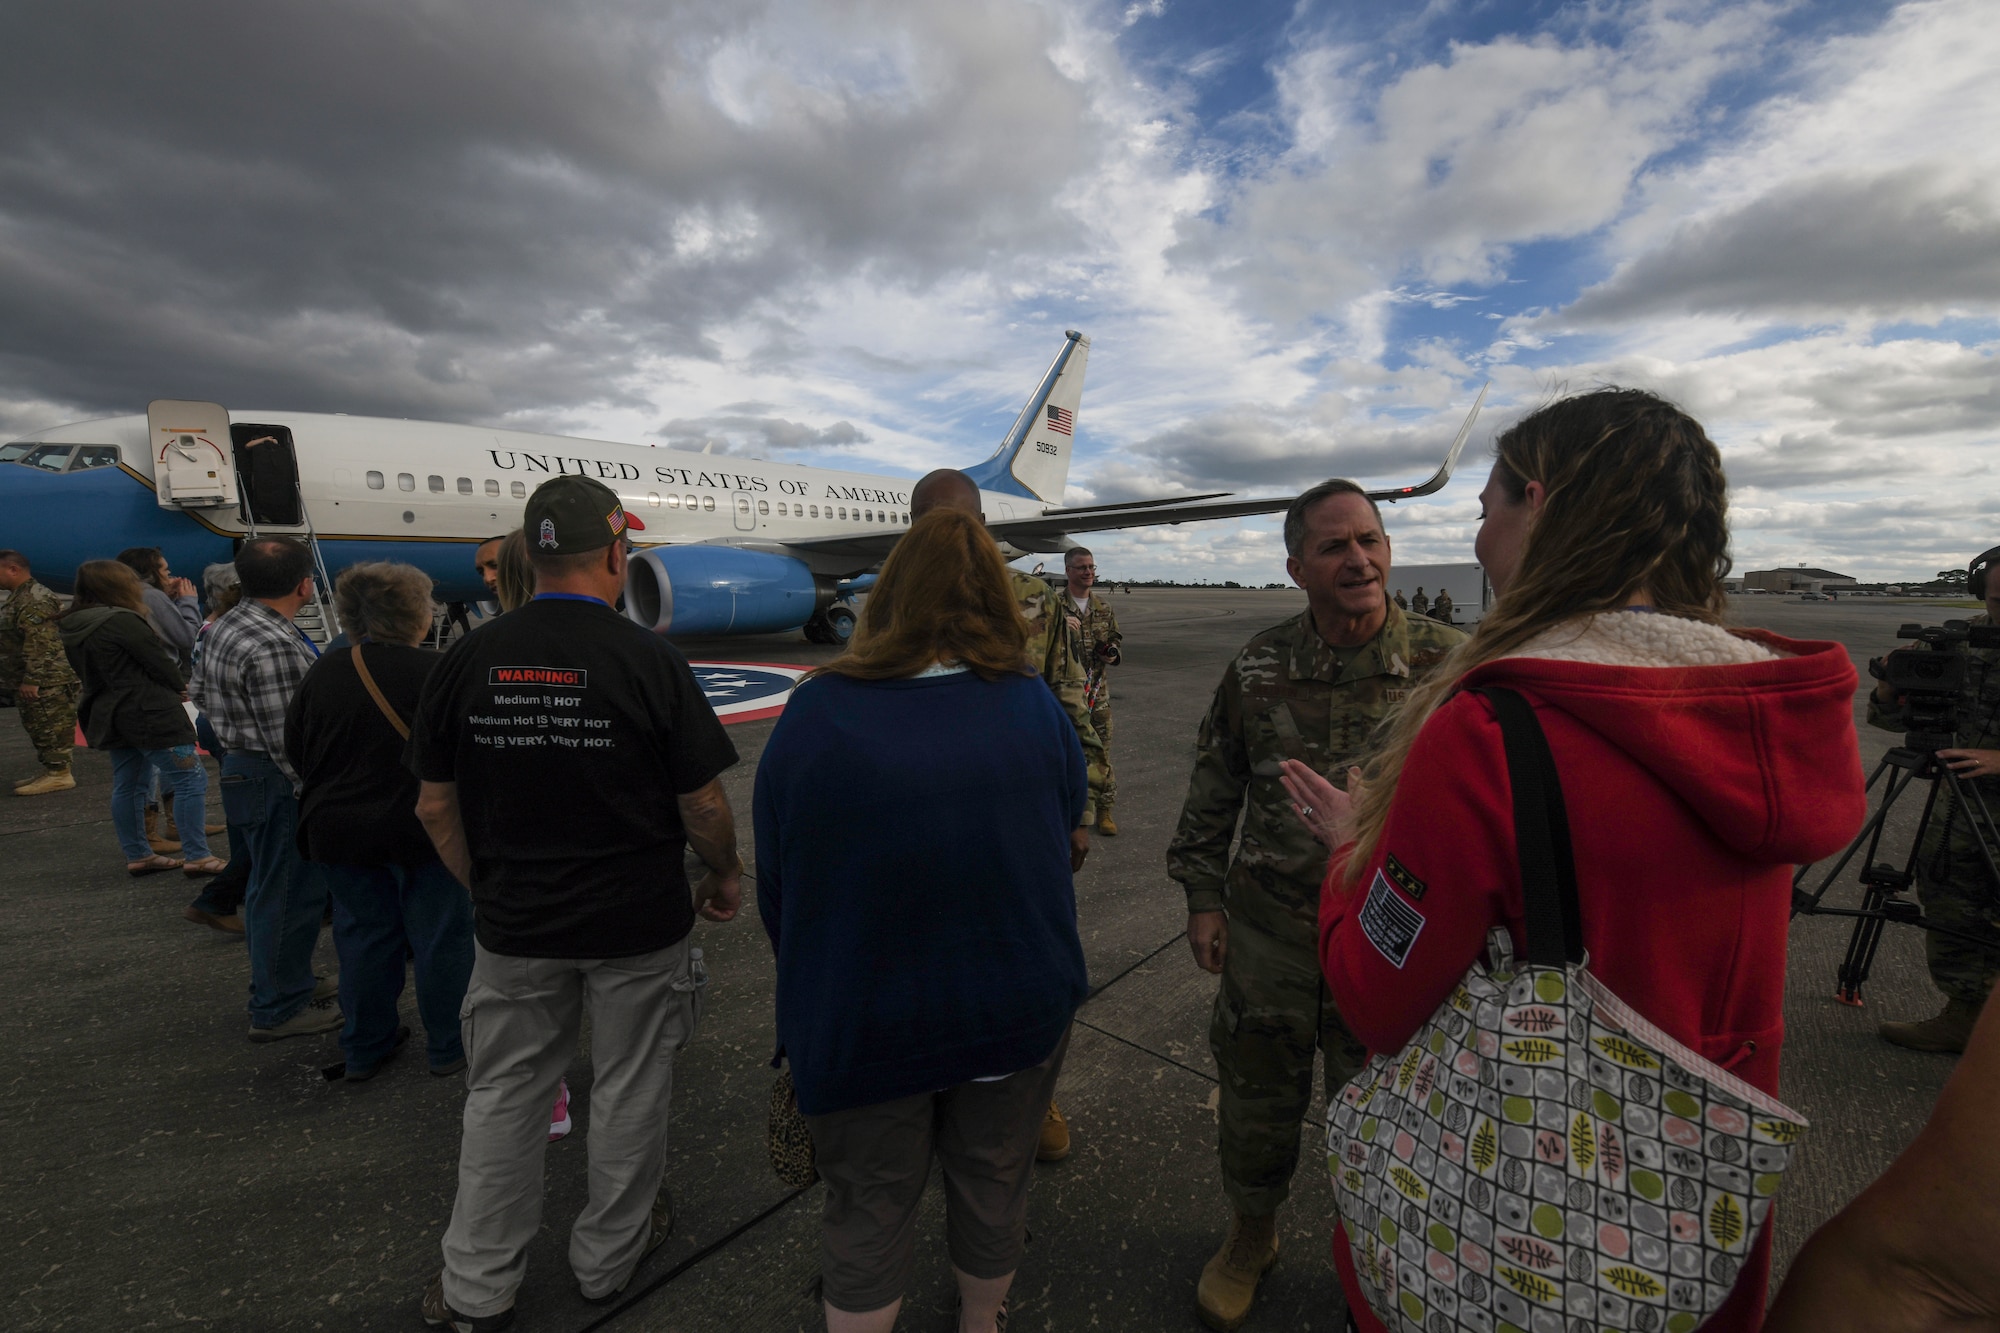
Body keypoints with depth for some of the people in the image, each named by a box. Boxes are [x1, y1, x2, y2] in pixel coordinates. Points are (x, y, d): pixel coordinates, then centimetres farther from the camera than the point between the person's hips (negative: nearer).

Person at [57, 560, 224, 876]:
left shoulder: (73, 628, 8)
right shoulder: (123, 621, -18)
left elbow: (90, 673, 15)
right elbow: (162, 665, -16)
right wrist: (177, 685, 4)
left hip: (109, 716, 10)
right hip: (150, 715, -9)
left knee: (127, 785, 15)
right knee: (191, 780, -5)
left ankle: (137, 855, 23)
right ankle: (197, 857, -5)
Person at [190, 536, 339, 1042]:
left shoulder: (225, 627, 7)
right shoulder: (273, 647, -26)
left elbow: (199, 692, 20)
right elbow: (287, 740, -25)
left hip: (239, 767, 11)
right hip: (278, 783, -11)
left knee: (269, 886, 22)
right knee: (289, 893, 1)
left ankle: (290, 981, 38)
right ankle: (277, 1009, 13)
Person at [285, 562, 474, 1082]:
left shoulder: (324, 671, -1)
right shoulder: (435, 673, -18)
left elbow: (295, 747, 10)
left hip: (338, 830, 6)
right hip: (421, 829, -5)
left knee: (363, 935, 18)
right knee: (440, 937, 8)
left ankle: (363, 1048, 31)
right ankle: (449, 1046, 21)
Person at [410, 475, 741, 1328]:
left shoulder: (468, 659, -6)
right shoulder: (650, 660, -18)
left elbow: (434, 806, 1)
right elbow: (703, 803, -14)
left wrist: (486, 888, 15)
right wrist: (726, 876, 4)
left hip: (513, 927, 3)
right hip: (639, 926, -3)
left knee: (503, 1095, 21)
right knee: (628, 1093, 18)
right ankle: (608, 1258, 39)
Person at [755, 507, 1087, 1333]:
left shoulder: (813, 715, -19)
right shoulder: (1034, 707, -15)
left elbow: (775, 887, -9)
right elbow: (1067, 831, 1)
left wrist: (815, 986, 11)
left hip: (858, 1025, -2)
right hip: (1016, 1008, 3)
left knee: (867, 1208, 21)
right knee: (993, 1185, 26)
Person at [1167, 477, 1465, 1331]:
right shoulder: (1256, 668, -5)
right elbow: (1213, 789, 4)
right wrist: (1203, 896, 3)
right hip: (1266, 938, 2)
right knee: (1255, 1107, 20)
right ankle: (1250, 1237, 49)